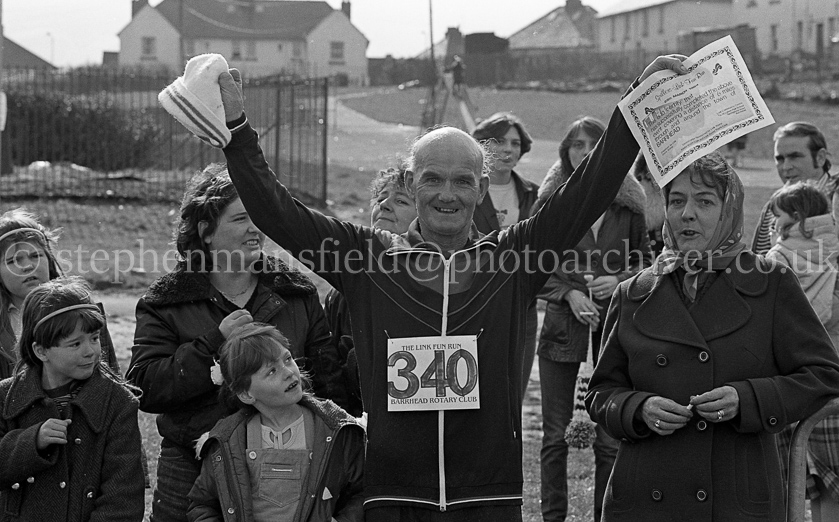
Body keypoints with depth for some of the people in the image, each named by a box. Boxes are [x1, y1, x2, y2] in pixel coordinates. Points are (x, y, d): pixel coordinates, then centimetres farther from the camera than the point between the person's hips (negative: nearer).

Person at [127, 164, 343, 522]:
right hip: (194, 475, -2)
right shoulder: (166, 302, 2)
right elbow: (143, 387, -10)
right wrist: (215, 343, -15)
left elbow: (328, 383, 9)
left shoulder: (298, 295, 8)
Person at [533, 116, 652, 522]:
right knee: (555, 435, 4)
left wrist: (620, 281, -8)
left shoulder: (628, 205, 3)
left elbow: (647, 263, 11)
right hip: (563, 325, 0)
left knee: (610, 438, 1)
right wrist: (568, 293, -11)